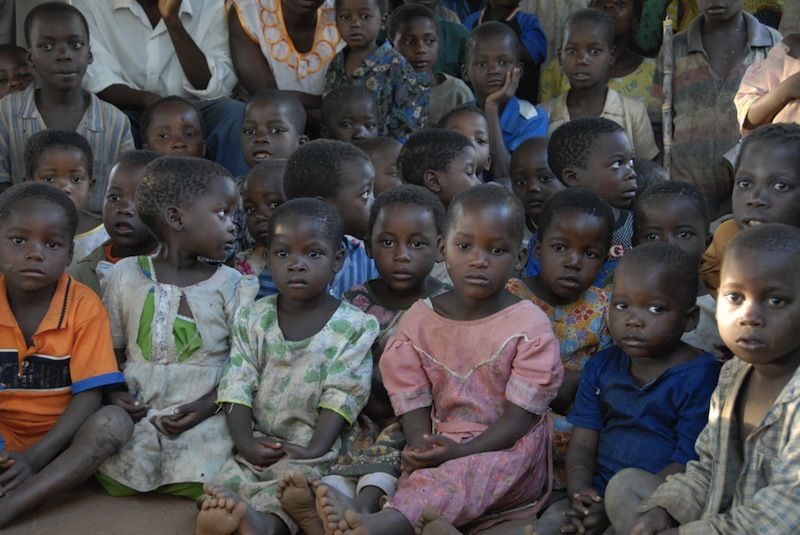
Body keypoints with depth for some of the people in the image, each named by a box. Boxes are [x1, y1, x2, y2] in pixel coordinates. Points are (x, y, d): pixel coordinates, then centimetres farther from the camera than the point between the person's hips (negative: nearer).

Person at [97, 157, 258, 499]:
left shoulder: (229, 285, 2)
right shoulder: (124, 276, 5)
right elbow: (112, 349, 11)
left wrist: (210, 404, -14)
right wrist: (113, 394, -7)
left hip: (203, 415, -1)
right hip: (139, 410, 1)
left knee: (198, 483, -25)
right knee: (115, 481, -19)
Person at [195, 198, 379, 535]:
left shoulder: (353, 326, -2)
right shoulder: (253, 319, 7)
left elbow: (342, 396, -8)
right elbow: (237, 387, 2)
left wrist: (316, 449, -19)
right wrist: (244, 441, -13)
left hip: (313, 448, -4)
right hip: (260, 444, 5)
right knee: (229, 479, -23)